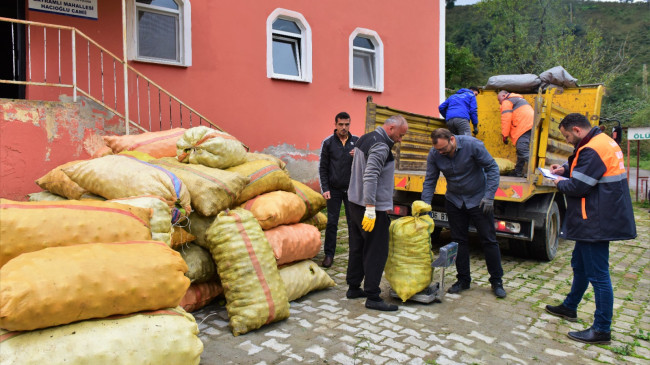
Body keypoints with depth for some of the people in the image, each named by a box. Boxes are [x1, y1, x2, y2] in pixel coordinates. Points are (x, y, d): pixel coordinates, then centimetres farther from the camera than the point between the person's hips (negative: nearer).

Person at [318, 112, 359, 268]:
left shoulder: (356, 141, 4)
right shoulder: (328, 142, 0)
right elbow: (323, 167, 1)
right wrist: (325, 189, -6)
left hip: (351, 189, 1)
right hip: (334, 190, -1)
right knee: (332, 223, 3)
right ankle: (329, 254, 14)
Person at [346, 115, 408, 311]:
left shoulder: (365, 138, 15)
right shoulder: (381, 146, -17)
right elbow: (370, 177, -27)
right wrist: (370, 209, -28)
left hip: (356, 203, 10)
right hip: (373, 207, -10)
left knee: (357, 247, 16)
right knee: (376, 252, -3)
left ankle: (353, 288, 26)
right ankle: (372, 297, 2)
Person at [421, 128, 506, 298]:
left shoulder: (472, 145, -22)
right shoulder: (434, 154, -13)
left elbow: (492, 168, -14)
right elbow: (430, 181, -6)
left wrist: (489, 196, -20)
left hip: (478, 199, -3)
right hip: (454, 200, 3)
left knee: (488, 240, 2)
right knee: (458, 240, 7)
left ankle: (497, 281, 16)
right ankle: (463, 280, 20)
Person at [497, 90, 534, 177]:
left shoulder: (506, 102, 4)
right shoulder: (519, 99, 34)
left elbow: (506, 120, -7)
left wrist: (504, 135, -5)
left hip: (524, 127, -10)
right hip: (531, 126, 10)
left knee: (523, 150, -16)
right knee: (521, 150, 15)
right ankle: (518, 172, 22)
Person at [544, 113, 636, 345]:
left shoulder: (592, 150, -22)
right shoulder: (603, 141, 10)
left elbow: (577, 187, -22)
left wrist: (560, 183, -3)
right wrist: (565, 170, 10)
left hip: (596, 222, -11)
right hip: (600, 219, 11)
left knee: (598, 274, -2)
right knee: (580, 264, 22)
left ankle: (602, 330, 8)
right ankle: (569, 307, 38)